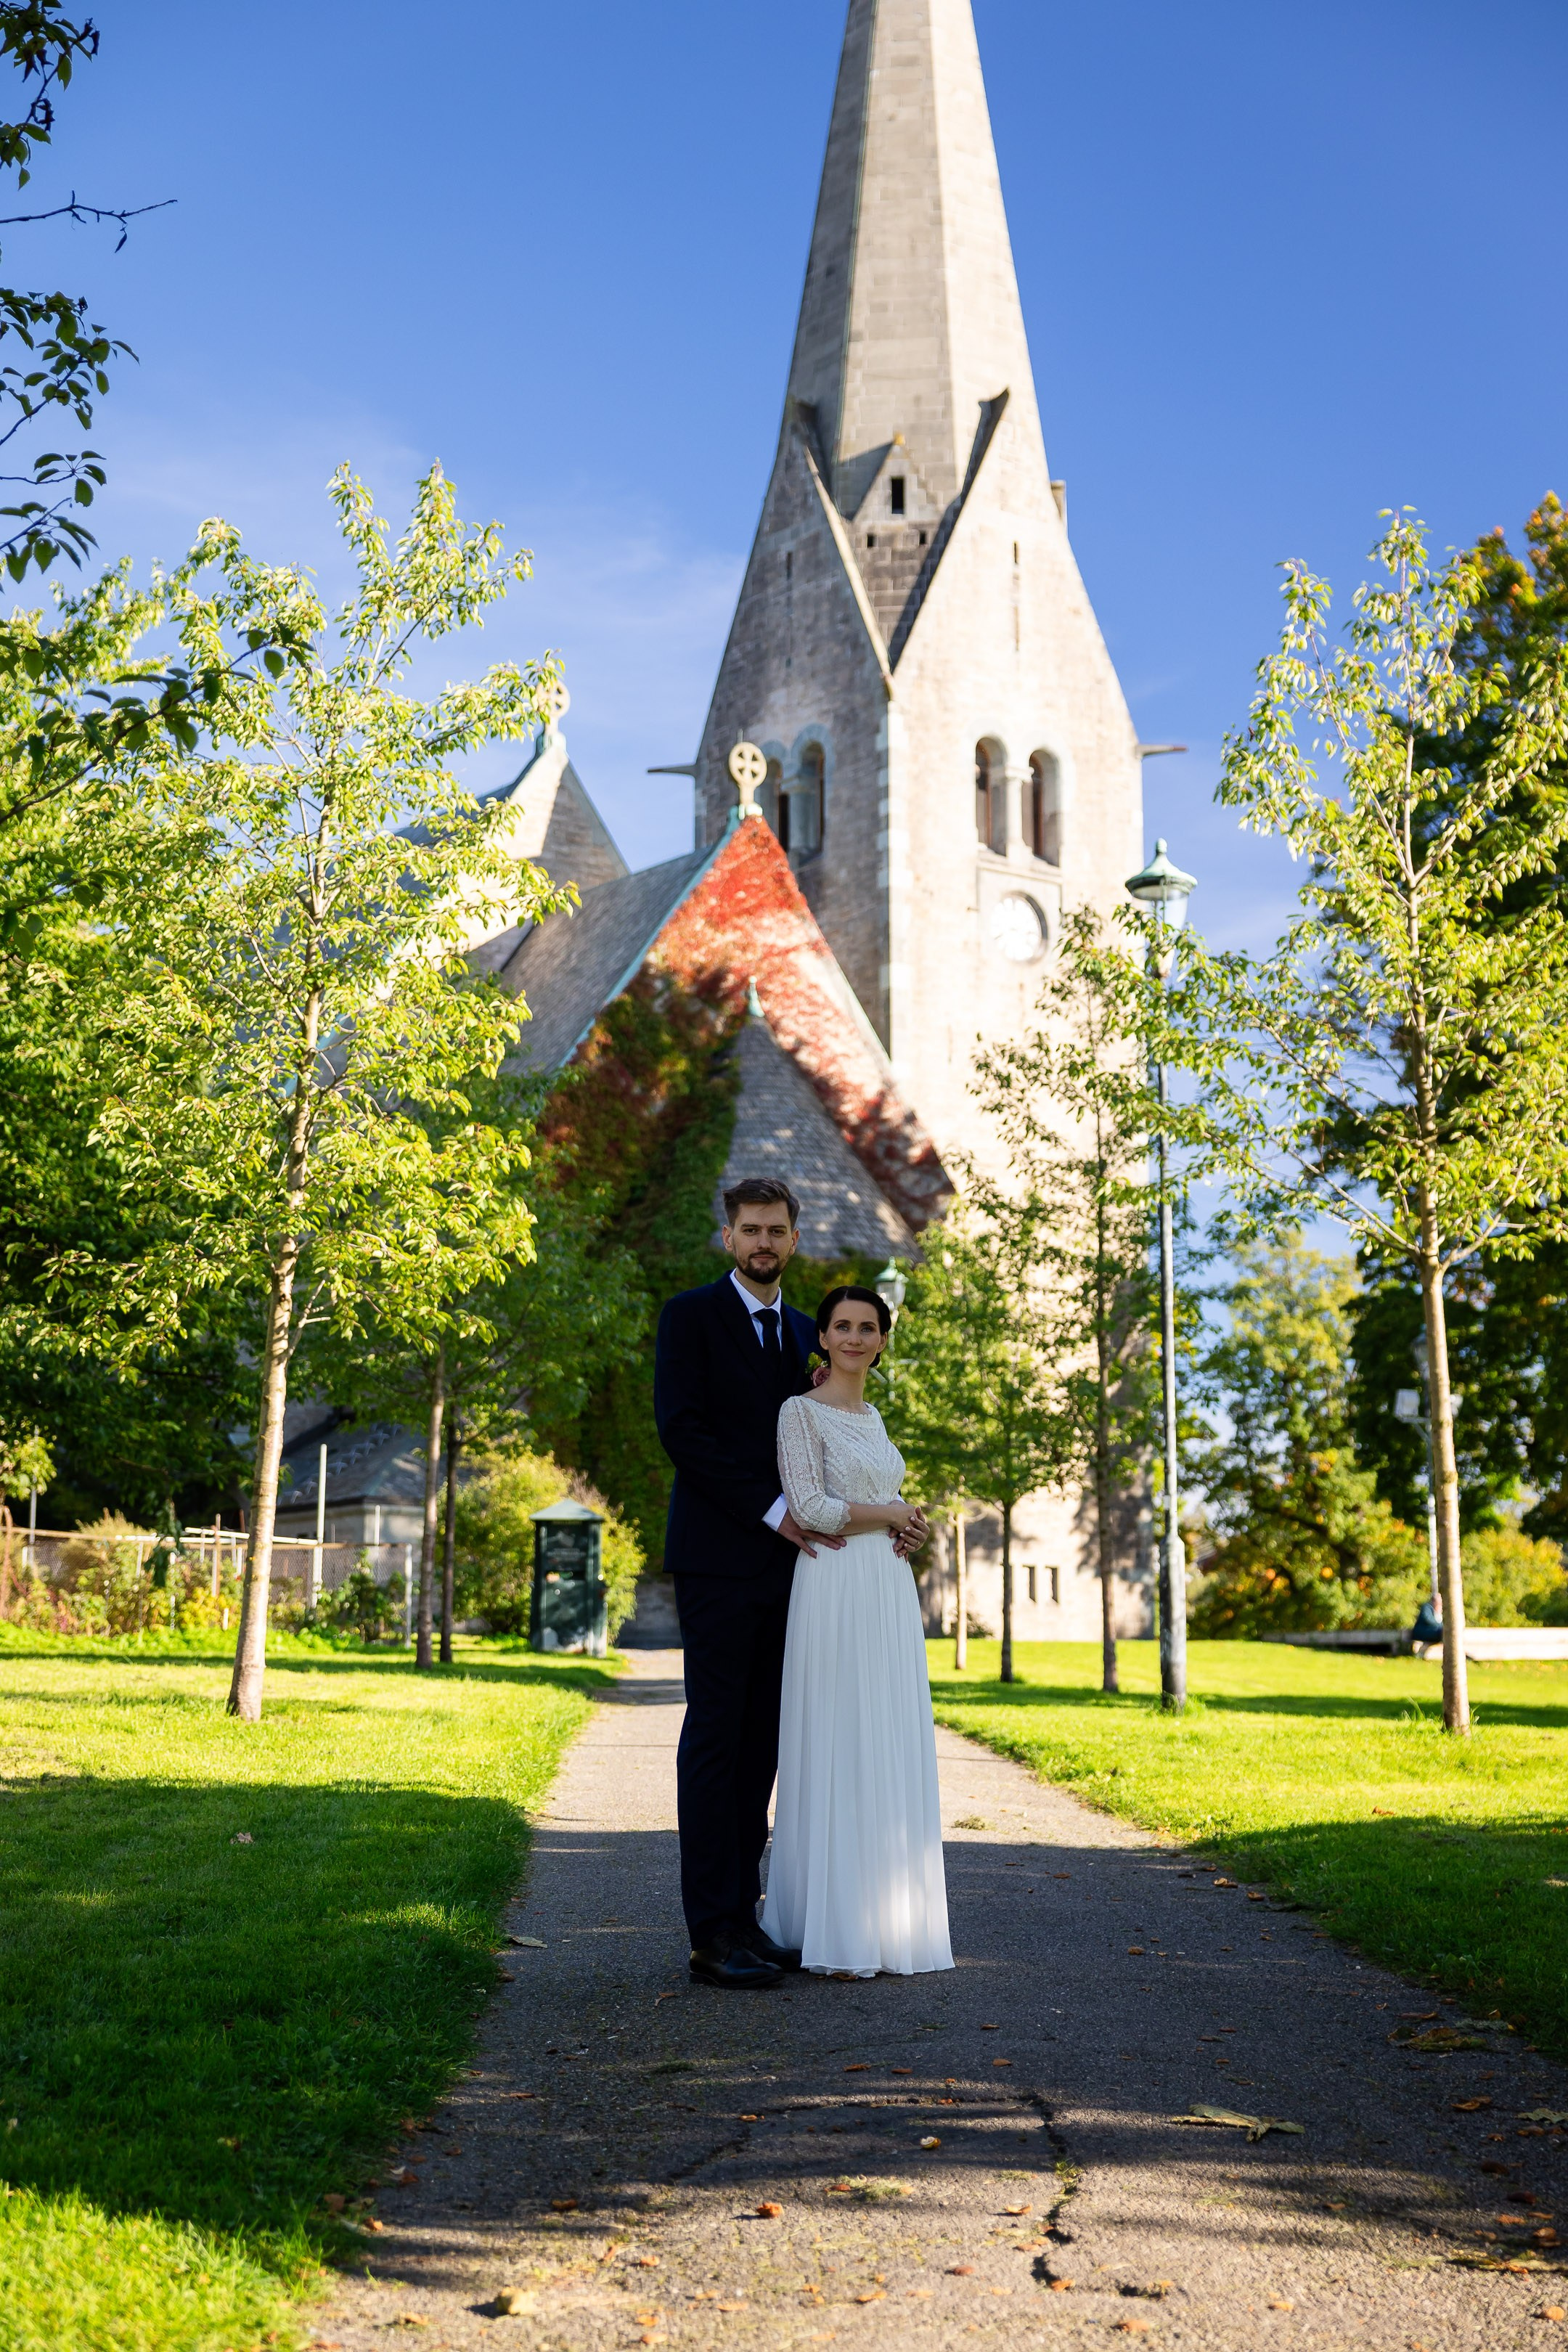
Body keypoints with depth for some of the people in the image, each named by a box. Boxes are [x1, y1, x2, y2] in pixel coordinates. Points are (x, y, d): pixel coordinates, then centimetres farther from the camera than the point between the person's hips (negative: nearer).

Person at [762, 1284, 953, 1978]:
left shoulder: (873, 1418, 18)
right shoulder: (801, 1412, -5)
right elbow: (809, 1508, -14)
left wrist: (908, 1527, 6)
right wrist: (890, 1515, -4)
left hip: (891, 1591, 8)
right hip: (835, 1591, -7)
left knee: (890, 1754, 7)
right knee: (834, 1752, -5)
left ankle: (884, 1922, 14)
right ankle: (832, 1932, 2)